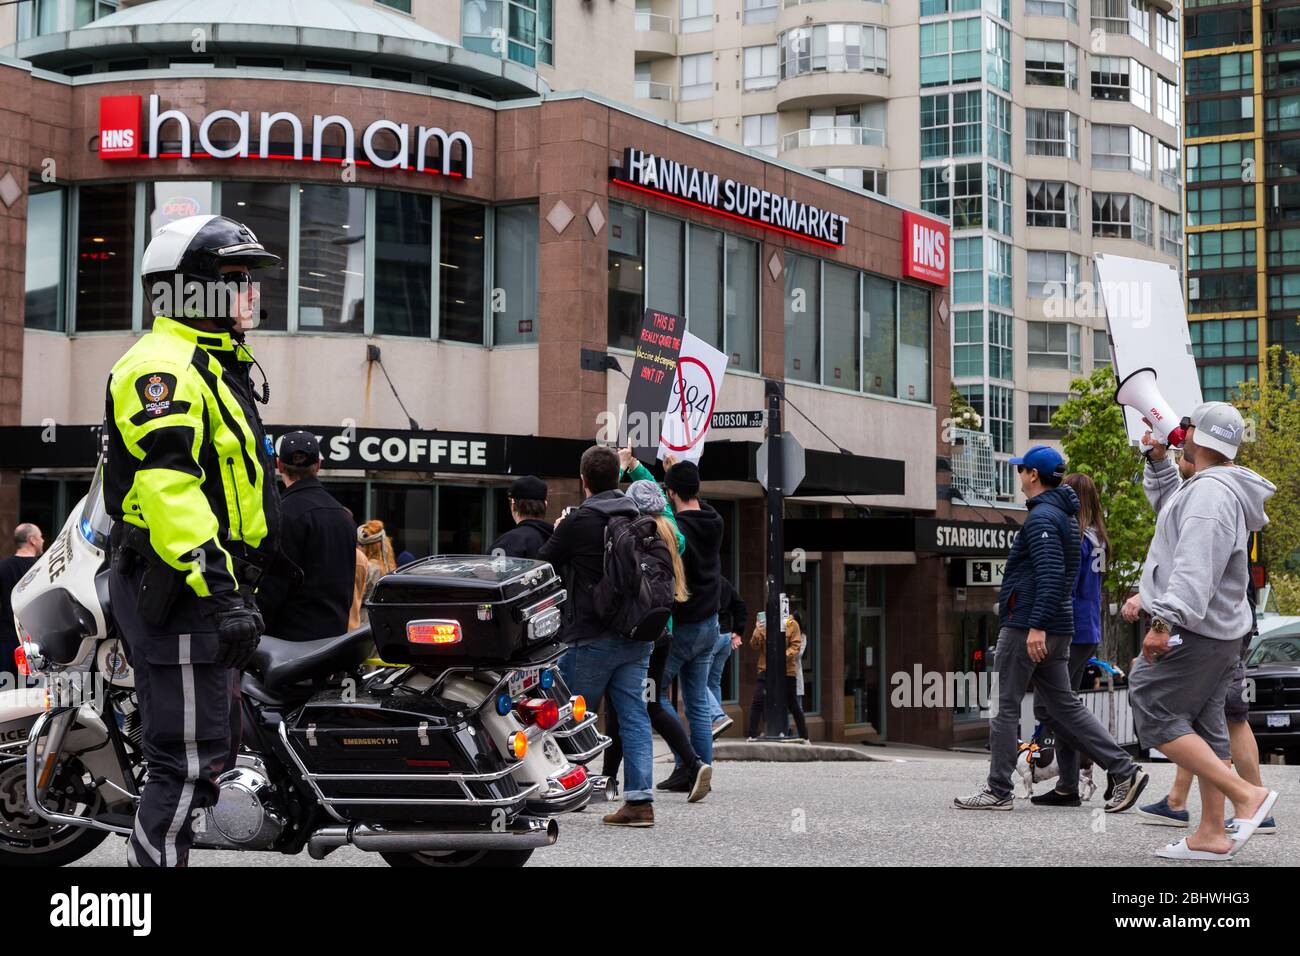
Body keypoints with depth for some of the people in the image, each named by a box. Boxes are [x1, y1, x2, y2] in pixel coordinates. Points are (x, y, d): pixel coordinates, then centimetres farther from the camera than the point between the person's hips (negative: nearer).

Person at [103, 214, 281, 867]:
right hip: (180, 590, -11)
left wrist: (239, 586, 28)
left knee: (212, 750, 16)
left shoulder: (218, 368, 21)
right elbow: (166, 481, -26)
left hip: (207, 591, 11)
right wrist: (217, 586, -31)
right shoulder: (164, 366, -14)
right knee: (189, 761, -10)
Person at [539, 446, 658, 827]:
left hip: (593, 635, -5)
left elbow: (542, 563, 0)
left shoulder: (579, 521, -12)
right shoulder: (639, 517, 6)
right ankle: (640, 799, 0)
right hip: (637, 634, 5)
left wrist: (557, 533, 17)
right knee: (633, 713, 5)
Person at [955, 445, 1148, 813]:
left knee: (1006, 707, -1)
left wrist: (1036, 626, -26)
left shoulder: (1041, 518, -13)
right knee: (1065, 706, 9)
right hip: (1058, 630, 10)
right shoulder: (1065, 515, 18)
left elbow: (1050, 575, -23)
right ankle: (1124, 771, 2)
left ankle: (997, 791, 4)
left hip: (1026, 628, -9)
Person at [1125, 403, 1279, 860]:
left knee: (1154, 715, -8)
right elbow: (1169, 506, 38)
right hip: (1221, 632, 11)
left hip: (1192, 632, -11)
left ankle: (1247, 794, -11)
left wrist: (1164, 621, -34)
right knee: (1204, 726, 12)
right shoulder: (1222, 489, 16)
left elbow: (1195, 567, -29)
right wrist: (1158, 462, 26)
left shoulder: (1209, 490, -18)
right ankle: (1212, 835, 14)